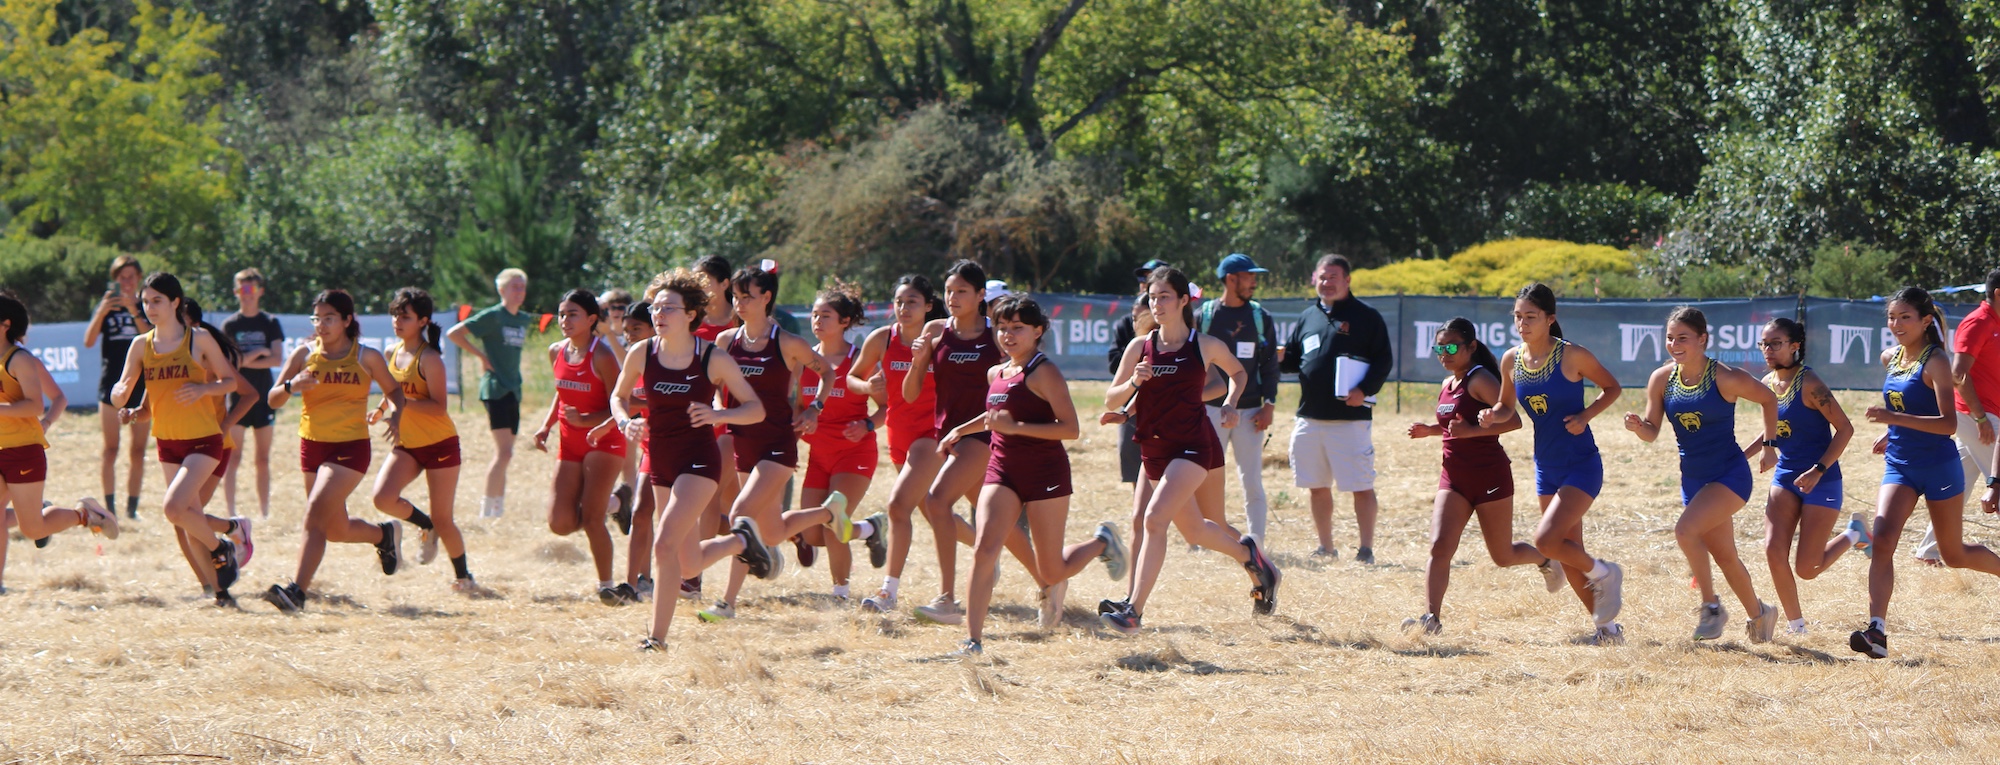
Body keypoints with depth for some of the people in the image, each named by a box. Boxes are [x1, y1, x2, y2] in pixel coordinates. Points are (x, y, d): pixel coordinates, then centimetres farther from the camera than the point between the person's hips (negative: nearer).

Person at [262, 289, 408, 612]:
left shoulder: (366, 358, -3)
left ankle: (298, 590, -27)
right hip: (312, 445, 5)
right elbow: (273, 400, -2)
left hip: (350, 448, -5)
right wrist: (291, 386, -23)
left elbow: (394, 391, 11)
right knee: (337, 530, 15)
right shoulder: (304, 355, 1)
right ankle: (384, 534, 45)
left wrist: (394, 416, -10)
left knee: (316, 512, -23)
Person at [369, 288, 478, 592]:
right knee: (383, 498, -18)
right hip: (406, 444, 6)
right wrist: (380, 410, 4)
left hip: (439, 444, -6)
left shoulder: (429, 358, -16)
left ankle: (463, 576, 21)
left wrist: (403, 402, -33)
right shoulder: (391, 354, 4)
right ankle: (425, 526, 12)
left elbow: (438, 407, -23)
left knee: (442, 519, -1)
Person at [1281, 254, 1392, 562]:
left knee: (1361, 486, -4)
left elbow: (1384, 360, -7)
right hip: (1309, 417, 6)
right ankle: (1326, 547, 20)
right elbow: (1292, 359, 20)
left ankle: (1366, 548, 1)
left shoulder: (1366, 317, -2)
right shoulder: (1307, 317, 16)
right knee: (1317, 487, 11)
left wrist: (1366, 389, -21)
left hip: (1350, 417, -6)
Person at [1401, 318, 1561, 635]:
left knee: (1503, 557, 9)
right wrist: (1429, 430, 9)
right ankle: (1431, 617, -22)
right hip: (1454, 476, 7)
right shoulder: (1447, 386, 12)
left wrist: (1472, 430, -30)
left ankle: (1546, 560, 40)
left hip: (1490, 476, -7)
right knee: (1439, 547, -14)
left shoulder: (1480, 380, -13)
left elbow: (1513, 420, -22)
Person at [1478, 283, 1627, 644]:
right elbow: (1507, 408, 14)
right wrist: (1493, 415, -8)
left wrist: (1584, 416, -17)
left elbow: (1612, 388, -2)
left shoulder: (1572, 356, -15)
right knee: (1569, 554, 11)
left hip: (1582, 465, -6)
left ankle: (1603, 573, 7)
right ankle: (1606, 625, 26)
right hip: (1547, 468, 6)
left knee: (1546, 539, -20)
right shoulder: (1511, 360, 0)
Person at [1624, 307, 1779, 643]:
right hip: (1693, 479, 6)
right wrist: (1638, 426, -21)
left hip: (1730, 475, -6)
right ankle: (1758, 613, 35)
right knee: (1724, 556, 13)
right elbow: (1652, 432, 1)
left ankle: (1711, 606, -8)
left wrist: (1768, 445, -1)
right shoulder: (1662, 380, -3)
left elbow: (1768, 399, 1)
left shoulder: (1726, 378, -16)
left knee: (1685, 530, -25)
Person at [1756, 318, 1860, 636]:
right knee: (1774, 550, -11)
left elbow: (1844, 429, -16)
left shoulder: (1809, 384, -17)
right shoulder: (1768, 384, 4)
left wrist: (1819, 470, -23)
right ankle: (1795, 625, 6)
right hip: (1785, 476, 6)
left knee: (1807, 569, -3)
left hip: (1821, 481, -6)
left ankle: (1853, 534, 26)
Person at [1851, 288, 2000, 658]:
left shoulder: (1936, 362, -16)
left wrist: (1896, 419, -35)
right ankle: (1876, 631, -26)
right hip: (1899, 466, 5)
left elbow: (1948, 424, -26)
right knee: (1882, 540, -18)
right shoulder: (1890, 359, 6)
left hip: (1939, 466, -5)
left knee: (1954, 554, 9)